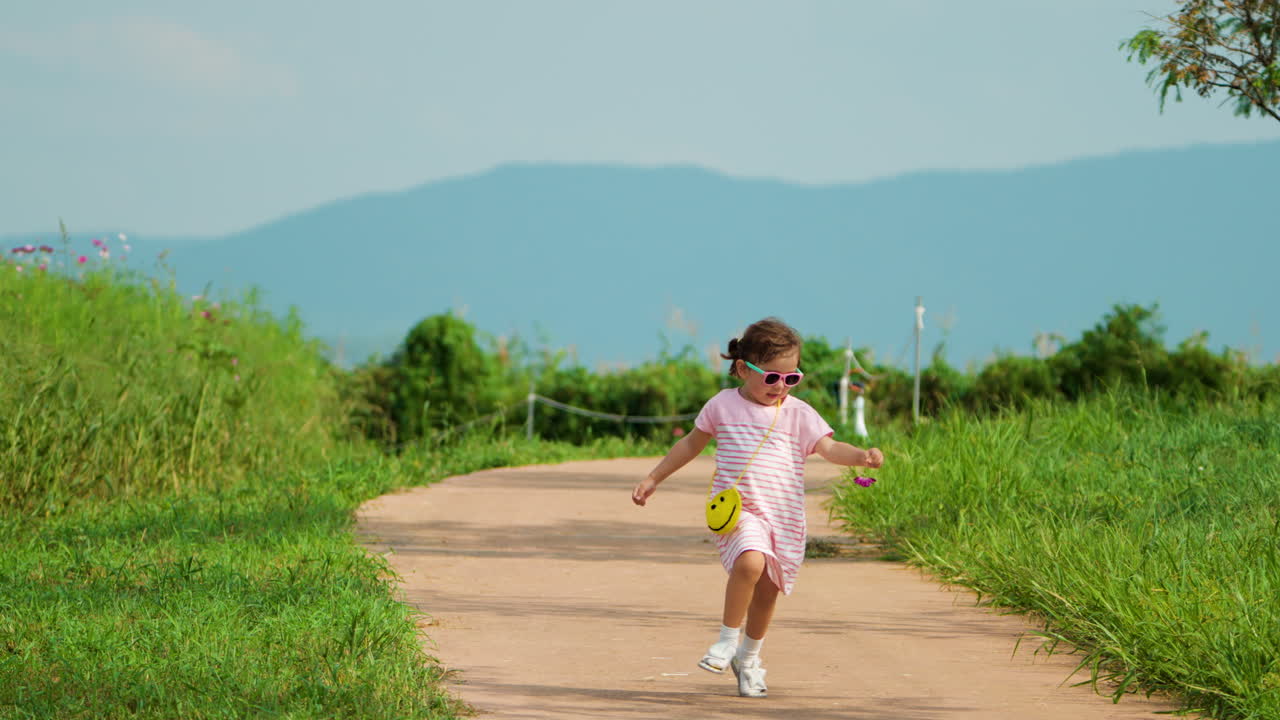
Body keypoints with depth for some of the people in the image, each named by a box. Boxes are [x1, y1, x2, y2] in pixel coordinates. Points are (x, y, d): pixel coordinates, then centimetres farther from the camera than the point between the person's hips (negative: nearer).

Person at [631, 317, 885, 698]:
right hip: (736, 509, -2)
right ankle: (727, 639, -12)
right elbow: (691, 443, 17)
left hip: (784, 516, 2)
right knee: (750, 562, -30)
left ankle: (749, 656, 34)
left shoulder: (798, 414, 2)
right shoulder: (723, 405, 3)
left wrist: (861, 456, -29)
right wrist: (653, 478, 21)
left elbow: (830, 448, -8)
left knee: (767, 589, 10)